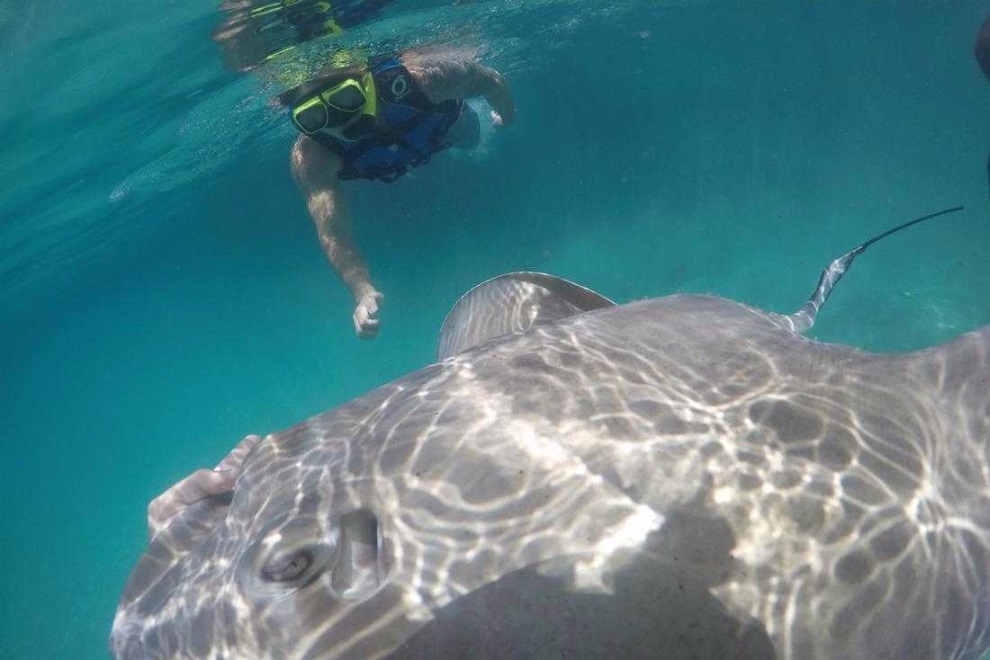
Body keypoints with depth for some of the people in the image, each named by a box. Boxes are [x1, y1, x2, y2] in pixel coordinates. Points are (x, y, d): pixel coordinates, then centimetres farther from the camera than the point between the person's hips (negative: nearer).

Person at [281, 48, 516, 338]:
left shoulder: (425, 75, -51)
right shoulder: (309, 159, -46)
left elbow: (492, 82, -32)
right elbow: (333, 234, -48)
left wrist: (507, 118, -10)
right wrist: (362, 291, -66)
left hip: (447, 121, 0)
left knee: (471, 140, 33)